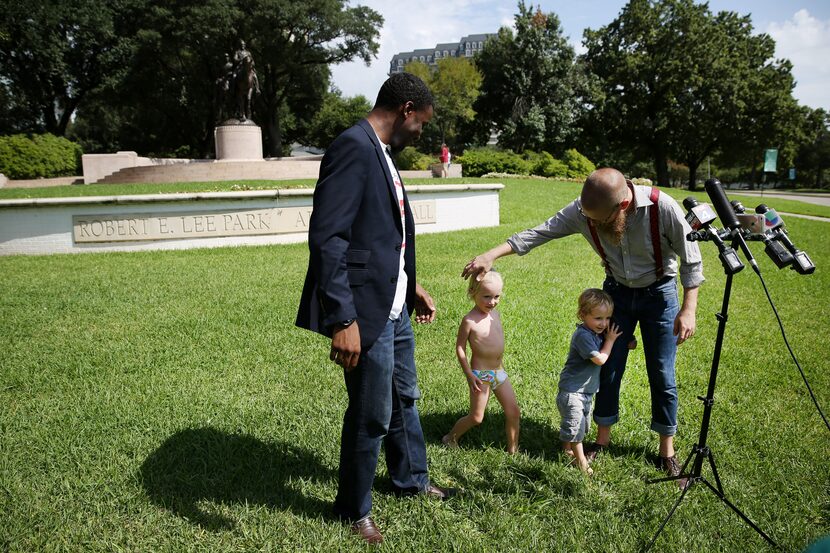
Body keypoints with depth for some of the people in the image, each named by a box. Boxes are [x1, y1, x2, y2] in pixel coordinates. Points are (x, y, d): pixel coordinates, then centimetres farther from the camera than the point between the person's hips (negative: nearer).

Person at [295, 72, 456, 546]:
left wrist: (412, 286, 20)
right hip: (367, 312, -10)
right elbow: (327, 238, -25)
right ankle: (355, 510, 30)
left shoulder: (381, 153, 13)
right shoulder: (354, 147, -17)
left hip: (395, 307, 10)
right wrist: (342, 320, -28)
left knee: (405, 399, 23)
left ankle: (412, 480, 45)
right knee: (372, 416, 6)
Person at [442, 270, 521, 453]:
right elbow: (460, 348, -14)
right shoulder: (470, 320, -18)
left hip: (499, 371, 7)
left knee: (513, 411, 7)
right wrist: (469, 375, -17)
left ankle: (513, 450, 22)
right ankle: (450, 438, 27)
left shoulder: (495, 314, 3)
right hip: (480, 374, -7)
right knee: (476, 417, 3)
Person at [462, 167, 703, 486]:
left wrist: (688, 310, -19)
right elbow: (540, 233, -18)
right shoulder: (582, 210, -23)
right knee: (608, 370, 7)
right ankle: (602, 439, 26)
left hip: (659, 292, -2)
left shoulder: (663, 208, -30)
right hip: (617, 291, 3)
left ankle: (667, 451, 20)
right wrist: (491, 255, -24)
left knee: (662, 376, 2)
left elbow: (691, 260, -17)